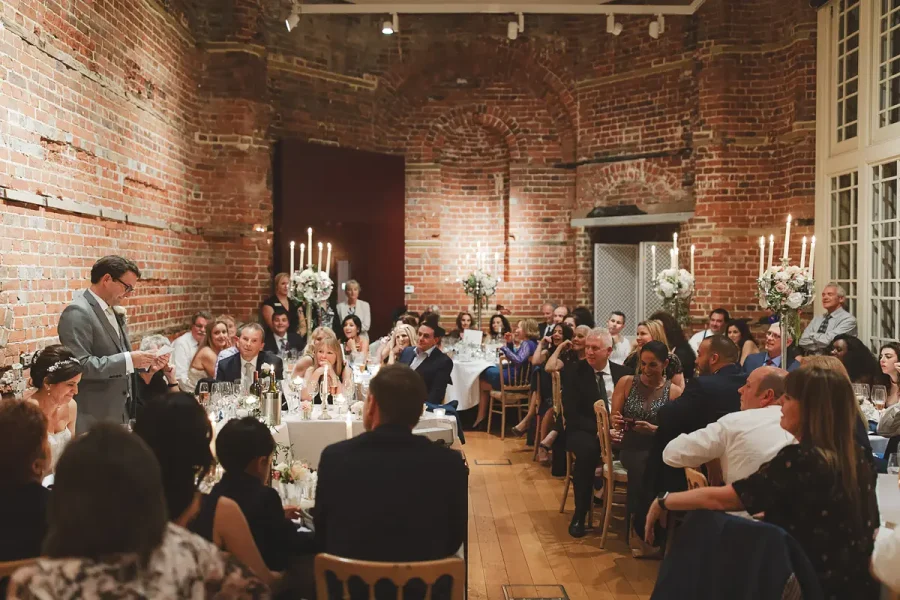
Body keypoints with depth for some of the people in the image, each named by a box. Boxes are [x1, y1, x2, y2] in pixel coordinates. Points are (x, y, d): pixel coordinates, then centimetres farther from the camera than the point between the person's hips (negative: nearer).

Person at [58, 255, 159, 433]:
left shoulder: (112, 311, 12)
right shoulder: (77, 312, -16)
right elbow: (80, 365, -25)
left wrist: (147, 362, 1)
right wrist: (129, 360, -25)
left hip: (118, 413, 9)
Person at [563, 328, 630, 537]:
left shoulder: (623, 372, 8)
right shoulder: (573, 371, -2)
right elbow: (571, 412, -9)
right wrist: (598, 429, -22)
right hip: (585, 430, -3)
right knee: (588, 450, -36)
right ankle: (580, 513, -19)